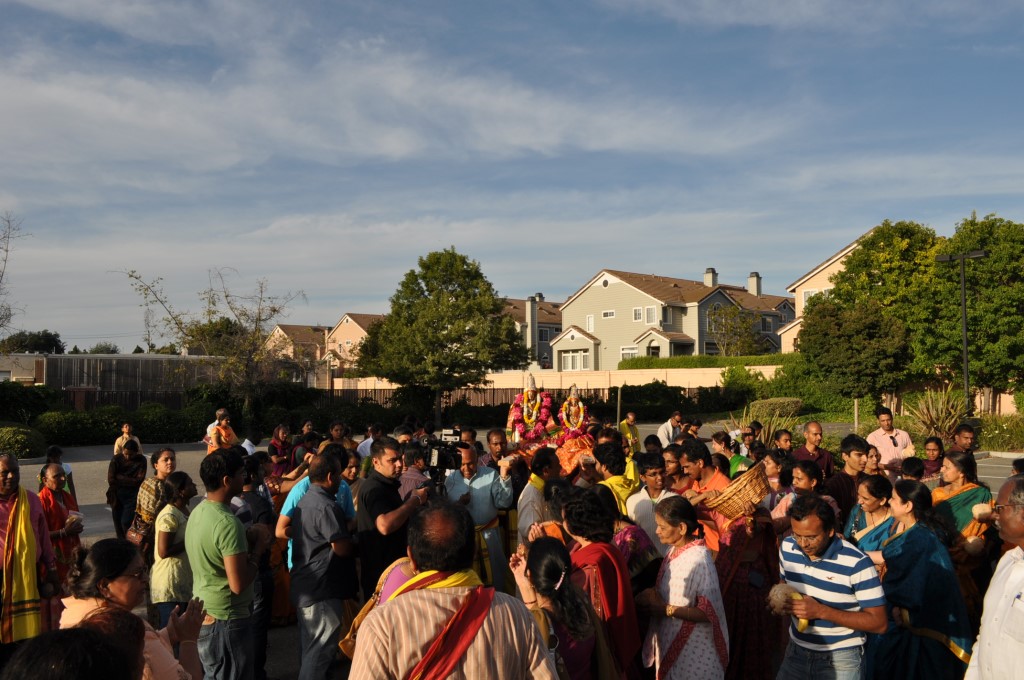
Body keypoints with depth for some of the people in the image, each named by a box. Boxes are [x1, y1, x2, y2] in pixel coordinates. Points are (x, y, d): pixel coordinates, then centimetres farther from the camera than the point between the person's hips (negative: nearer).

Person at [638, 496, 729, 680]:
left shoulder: (698, 560, -24)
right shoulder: (675, 550, 1)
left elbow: (708, 613, -23)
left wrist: (665, 609, -23)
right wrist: (652, 597, -8)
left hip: (692, 651, -7)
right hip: (671, 643, 7)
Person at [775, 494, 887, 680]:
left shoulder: (856, 564, -23)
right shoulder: (787, 548, -5)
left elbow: (878, 623, -19)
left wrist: (821, 611, -26)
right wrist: (781, 599, -5)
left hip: (840, 657, -4)